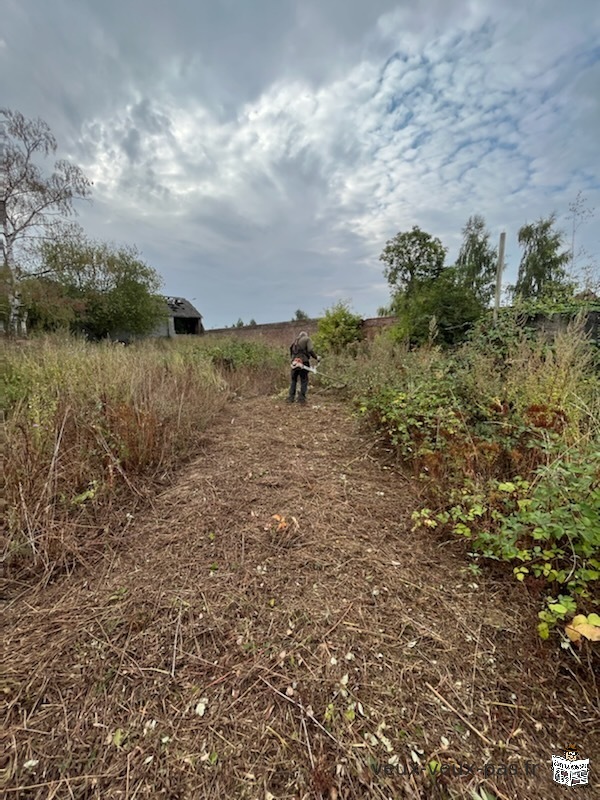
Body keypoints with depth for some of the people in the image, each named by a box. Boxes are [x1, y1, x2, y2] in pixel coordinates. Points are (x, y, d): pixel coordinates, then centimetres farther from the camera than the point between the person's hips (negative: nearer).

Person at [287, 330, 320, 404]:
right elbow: (310, 351, -10)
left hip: (294, 363, 5)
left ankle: (291, 398, 11)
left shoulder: (294, 341, 21)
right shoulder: (307, 339, 4)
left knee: (293, 380, 13)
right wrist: (317, 357, -2)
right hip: (303, 363, -5)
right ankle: (301, 398, 1)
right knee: (304, 381, 4)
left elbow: (291, 354, 19)